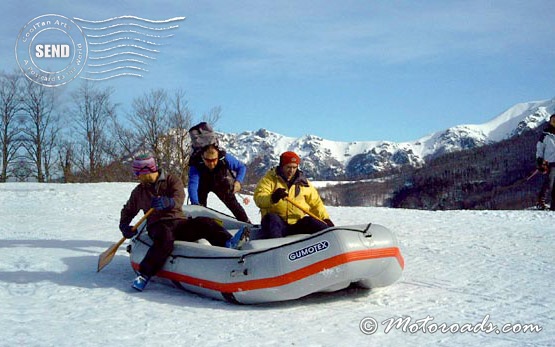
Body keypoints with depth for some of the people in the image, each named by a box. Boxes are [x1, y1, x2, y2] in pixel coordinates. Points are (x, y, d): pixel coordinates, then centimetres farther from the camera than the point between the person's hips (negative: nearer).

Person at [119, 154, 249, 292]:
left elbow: (179, 199, -11)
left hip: (179, 221, 1)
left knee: (205, 223, -26)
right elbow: (128, 210, 29)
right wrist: (124, 226, 8)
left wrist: (168, 202, -34)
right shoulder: (139, 191, 16)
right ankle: (144, 274, -42)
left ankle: (228, 242, -48)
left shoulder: (172, 181, 7)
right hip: (158, 225, -1)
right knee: (165, 238, -37)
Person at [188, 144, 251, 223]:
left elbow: (242, 167, -20)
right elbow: (192, 185, -49)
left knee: (233, 203, -2)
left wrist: (238, 181, -37)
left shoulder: (225, 158, -35)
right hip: (203, 185, 0)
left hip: (222, 185, 1)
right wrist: (195, 203, -66)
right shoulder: (195, 165, -40)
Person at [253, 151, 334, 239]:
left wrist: (326, 219, 4)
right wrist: (272, 198, -33)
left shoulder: (303, 182, 14)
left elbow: (316, 202, 19)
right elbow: (259, 198, -12)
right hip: (277, 222, -4)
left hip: (297, 224, 4)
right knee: (272, 218, -34)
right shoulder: (270, 178, 2)